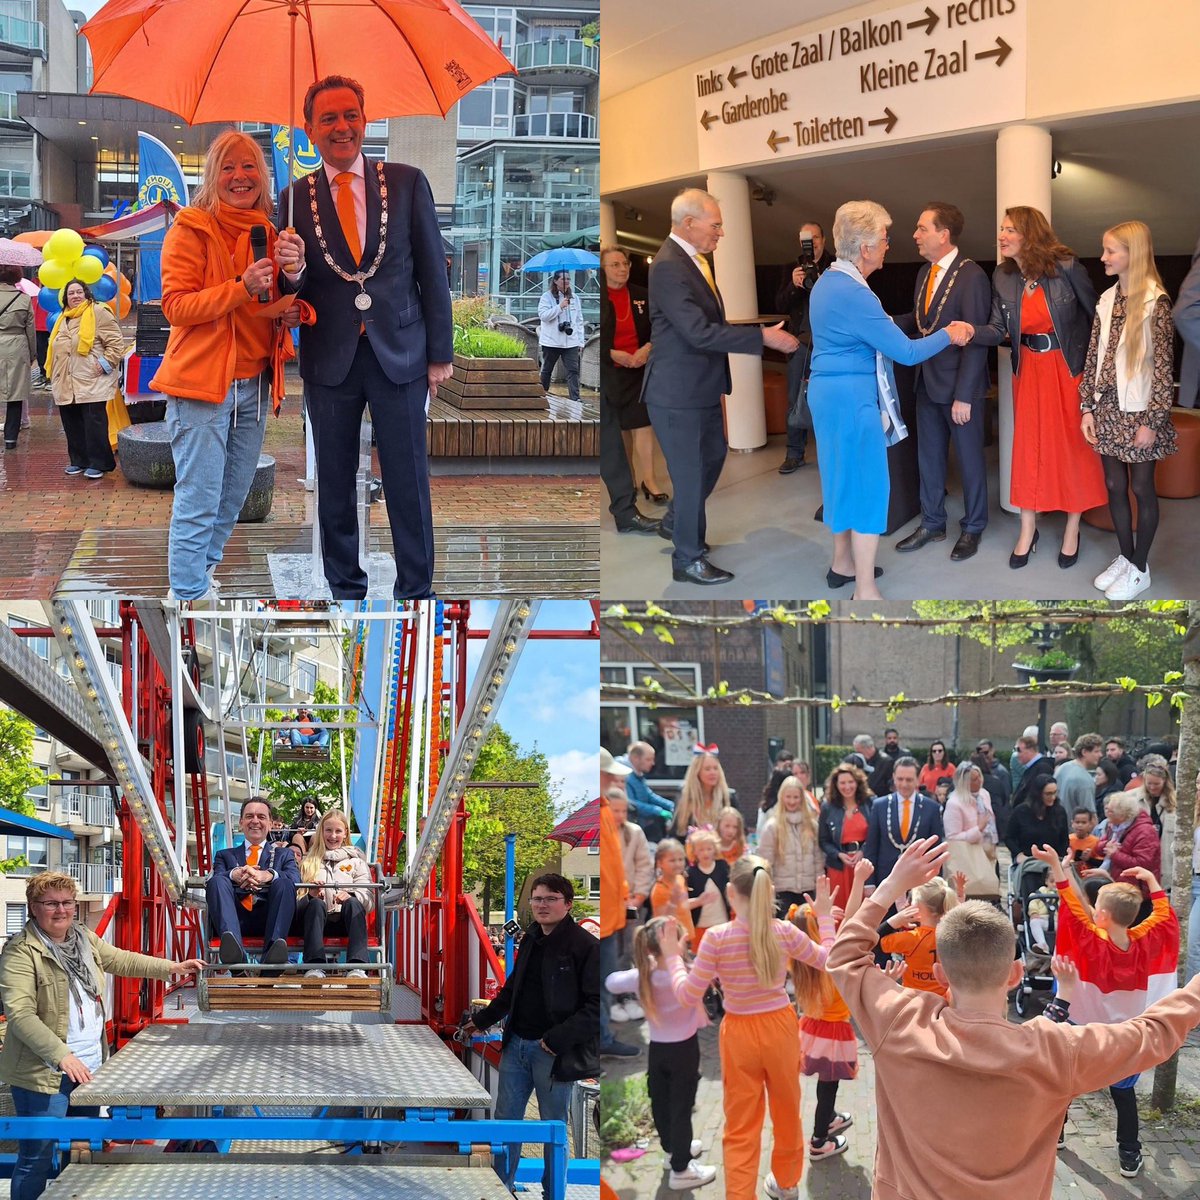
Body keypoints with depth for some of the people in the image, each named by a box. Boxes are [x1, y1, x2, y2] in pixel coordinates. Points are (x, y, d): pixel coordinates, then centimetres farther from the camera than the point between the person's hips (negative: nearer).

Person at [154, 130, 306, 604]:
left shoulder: (269, 232, 12)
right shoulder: (192, 228, -7)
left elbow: (287, 306, 11)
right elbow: (177, 307, -13)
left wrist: (295, 269, -10)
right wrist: (243, 289, -24)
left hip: (254, 383, 7)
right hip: (202, 383, -7)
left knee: (233, 497, 15)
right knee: (199, 501, -8)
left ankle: (206, 570, 30)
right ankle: (188, 592, -1)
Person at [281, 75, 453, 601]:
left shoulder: (407, 182, 1)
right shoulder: (294, 197, 2)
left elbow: (432, 271, 2)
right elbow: (289, 285, 5)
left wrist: (440, 353, 1)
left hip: (400, 353, -1)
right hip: (329, 357, 1)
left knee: (408, 481, 3)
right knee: (334, 483, 9)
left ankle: (415, 588, 15)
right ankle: (345, 587, 21)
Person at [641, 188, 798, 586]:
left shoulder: (693, 258, 7)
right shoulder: (669, 266, -24)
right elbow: (699, 332, -29)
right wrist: (763, 337, -28)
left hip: (701, 386, 10)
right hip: (678, 392, -10)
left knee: (713, 456, 23)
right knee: (690, 472, 0)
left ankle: (675, 521, 43)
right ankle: (688, 560, 13)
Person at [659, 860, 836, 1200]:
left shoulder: (717, 938, -18)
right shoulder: (784, 932, -11)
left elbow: (689, 996, -11)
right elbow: (828, 960, 7)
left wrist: (672, 956, 3)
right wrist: (825, 916, 17)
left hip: (740, 1035, -3)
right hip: (781, 1030, 3)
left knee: (741, 1129, 6)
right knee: (787, 1111, 25)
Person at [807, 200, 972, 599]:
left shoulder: (828, 282, 8)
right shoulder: (853, 294, -23)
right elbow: (906, 352, -20)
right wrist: (948, 335, -5)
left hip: (829, 390, 10)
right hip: (852, 396, -10)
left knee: (844, 475, 21)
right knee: (868, 484, -4)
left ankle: (842, 560, 34)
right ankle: (865, 589, -1)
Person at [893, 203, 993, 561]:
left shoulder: (971, 277, -18)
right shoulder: (925, 274, 8)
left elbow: (975, 340, -19)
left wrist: (964, 396, -20)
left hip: (960, 385, -7)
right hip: (928, 383, 7)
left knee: (969, 458, 7)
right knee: (929, 456, 15)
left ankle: (972, 528, 21)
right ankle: (932, 524, 29)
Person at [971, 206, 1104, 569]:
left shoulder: (1066, 267, -14)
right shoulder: (1002, 277, -2)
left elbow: (1096, 315, -7)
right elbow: (998, 330, -4)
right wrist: (970, 332, -25)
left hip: (1069, 368, -3)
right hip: (1029, 371, 4)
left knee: (1073, 444, 4)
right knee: (1027, 446, 7)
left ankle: (1072, 529, 17)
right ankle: (1027, 529, 19)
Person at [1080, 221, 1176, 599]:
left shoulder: (1155, 303, -14)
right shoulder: (1107, 300, 5)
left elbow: (1164, 368, -14)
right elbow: (1093, 357, 9)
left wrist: (1151, 422, -15)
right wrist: (1087, 408, 4)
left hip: (1139, 411, -6)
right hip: (1108, 408, 6)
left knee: (1141, 487, 5)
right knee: (1114, 485, 12)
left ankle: (1140, 568, 15)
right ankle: (1125, 557, 26)